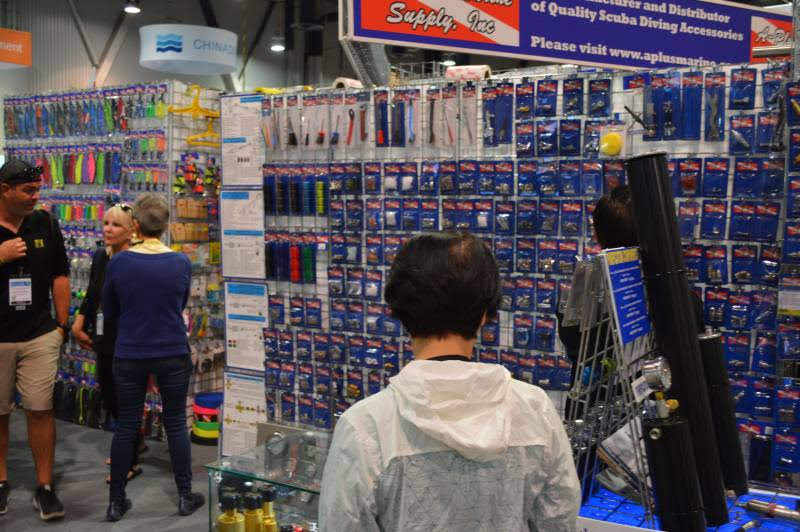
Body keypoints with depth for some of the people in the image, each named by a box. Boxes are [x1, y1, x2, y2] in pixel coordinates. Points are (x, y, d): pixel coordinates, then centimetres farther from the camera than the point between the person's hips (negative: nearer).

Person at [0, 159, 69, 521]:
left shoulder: (46, 225, 3)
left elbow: (59, 277, 8)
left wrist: (62, 325, 5)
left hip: (40, 337, 1)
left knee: (40, 410, 0)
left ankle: (44, 487, 9)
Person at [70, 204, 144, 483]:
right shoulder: (100, 257, 6)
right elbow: (91, 295, 17)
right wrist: (78, 326, 14)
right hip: (104, 341, 7)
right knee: (109, 399, 18)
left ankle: (131, 462, 16)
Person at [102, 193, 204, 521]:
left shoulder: (118, 263, -7)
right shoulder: (181, 263, -6)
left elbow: (109, 313, 5)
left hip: (129, 356, 0)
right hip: (173, 355, 0)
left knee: (126, 426, 9)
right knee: (176, 423, 11)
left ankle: (116, 502, 19)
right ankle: (185, 497, 18)